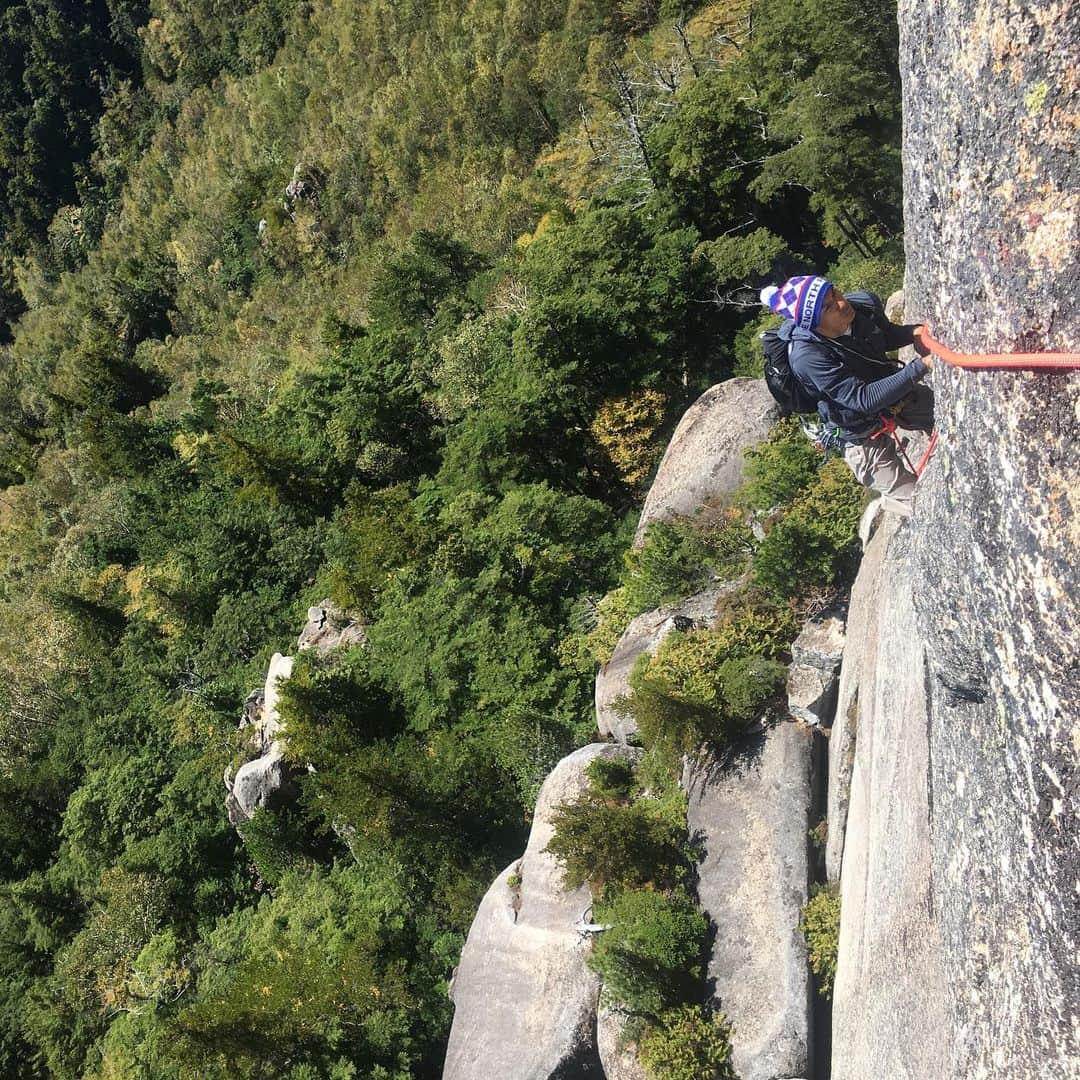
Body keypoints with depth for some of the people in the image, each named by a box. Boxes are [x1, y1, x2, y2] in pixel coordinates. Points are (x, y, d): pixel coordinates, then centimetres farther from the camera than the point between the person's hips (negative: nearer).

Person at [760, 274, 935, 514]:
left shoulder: (865, 303, -18)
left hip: (895, 393, 6)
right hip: (862, 432, -6)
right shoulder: (807, 357, -37)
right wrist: (921, 366, -40)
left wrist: (914, 332, -17)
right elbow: (864, 400, -37)